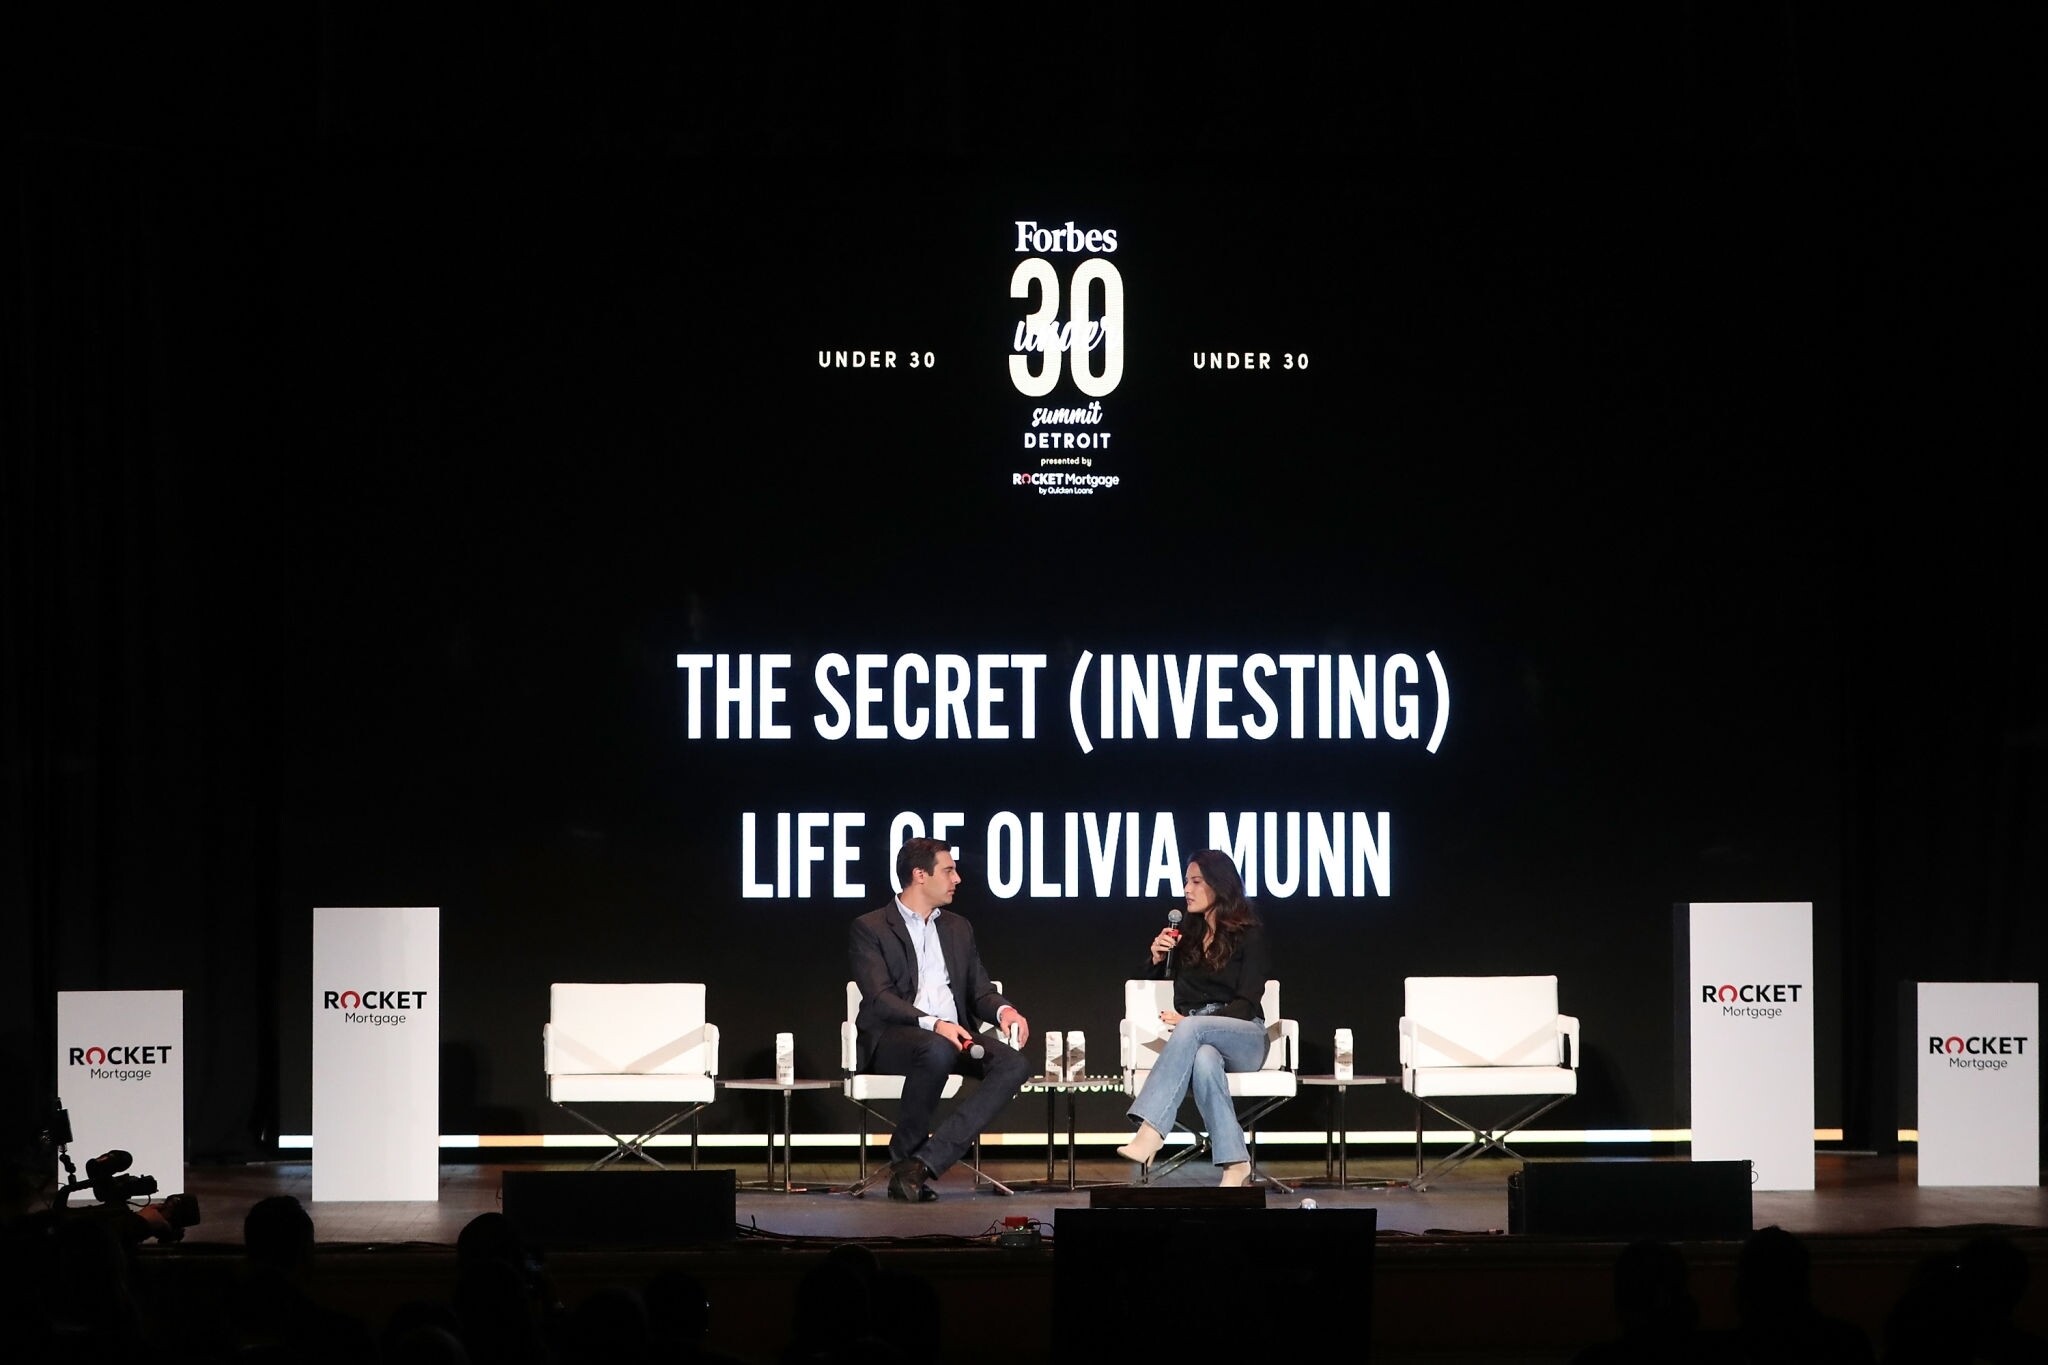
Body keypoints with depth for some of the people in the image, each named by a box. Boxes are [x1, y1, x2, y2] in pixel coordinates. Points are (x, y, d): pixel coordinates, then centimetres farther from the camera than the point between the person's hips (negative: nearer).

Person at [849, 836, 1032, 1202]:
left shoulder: (958, 929, 23)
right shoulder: (870, 929, 3)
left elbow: (980, 990, 18)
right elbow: (879, 998, -10)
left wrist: (1004, 1010, -8)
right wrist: (931, 1024, -27)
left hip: (953, 1036, 6)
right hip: (891, 1038, -6)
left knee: (1014, 1064, -25)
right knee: (937, 1050, -41)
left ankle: (923, 1162, -33)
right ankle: (904, 1155, -21)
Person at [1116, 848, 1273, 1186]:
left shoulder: (1249, 934, 4)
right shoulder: (1187, 938, 19)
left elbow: (1247, 1002, -5)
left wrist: (1189, 1020, -18)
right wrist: (1157, 958, 5)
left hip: (1243, 1038, -3)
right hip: (1198, 1040, 3)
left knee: (1191, 1030, -38)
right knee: (1204, 1060, -38)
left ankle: (1149, 1136, -50)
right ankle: (1235, 1164, -45)